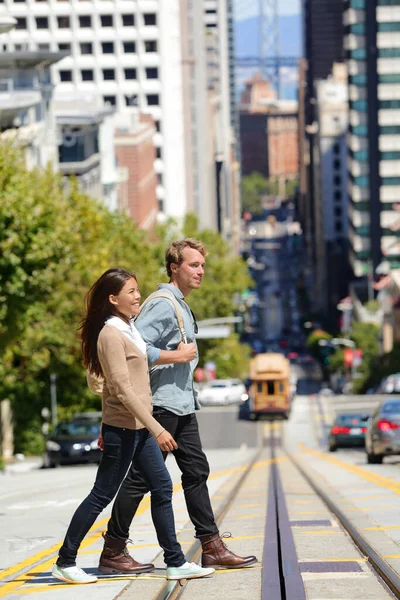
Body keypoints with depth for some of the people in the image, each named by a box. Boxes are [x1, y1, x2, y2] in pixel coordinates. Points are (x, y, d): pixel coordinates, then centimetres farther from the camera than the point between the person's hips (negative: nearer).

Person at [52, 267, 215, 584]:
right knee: (102, 495, -1)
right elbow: (123, 390, -22)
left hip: (139, 427, 9)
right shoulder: (111, 335, -17)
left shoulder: (129, 329, 12)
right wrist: (157, 429, -24)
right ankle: (65, 562, 8)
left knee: (162, 488, 6)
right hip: (122, 427, -9)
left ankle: (176, 562, 9)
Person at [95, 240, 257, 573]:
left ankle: (212, 548, 10)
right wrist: (178, 356, -18)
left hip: (182, 405, 10)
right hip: (161, 404, -10)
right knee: (142, 477, -5)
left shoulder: (181, 306, 18)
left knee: (196, 471, 8)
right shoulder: (162, 304, -14)